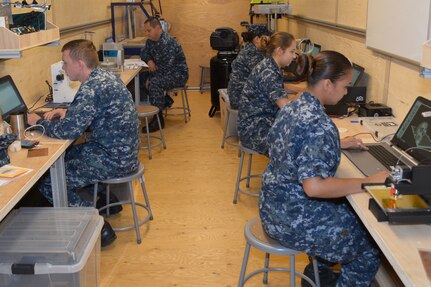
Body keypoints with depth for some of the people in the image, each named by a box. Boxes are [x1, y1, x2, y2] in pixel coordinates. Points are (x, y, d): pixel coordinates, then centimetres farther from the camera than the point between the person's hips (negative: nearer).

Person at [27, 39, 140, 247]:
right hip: (121, 149, 10)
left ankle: (100, 229, -1)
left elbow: (68, 131, -25)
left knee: (48, 185, -7)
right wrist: (68, 112, 6)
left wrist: (39, 122, -7)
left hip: (115, 159, -10)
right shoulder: (104, 75, 7)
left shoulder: (92, 88, -24)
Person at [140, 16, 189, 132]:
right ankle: (165, 100, 9)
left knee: (154, 82, -33)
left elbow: (166, 68, -29)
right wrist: (149, 60, -6)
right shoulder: (151, 40, 3)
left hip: (178, 74, -9)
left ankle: (158, 119, -24)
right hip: (165, 72, 10)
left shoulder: (167, 43, -26)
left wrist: (150, 79, -21)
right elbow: (143, 52, 17)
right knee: (140, 77, -4)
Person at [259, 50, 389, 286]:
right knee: (370, 251, 6)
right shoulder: (319, 124, -27)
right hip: (294, 220, -9)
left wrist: (339, 144, 15)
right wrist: (367, 183, -25)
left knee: (351, 213, 28)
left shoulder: (291, 107, 2)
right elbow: (315, 186, -34)